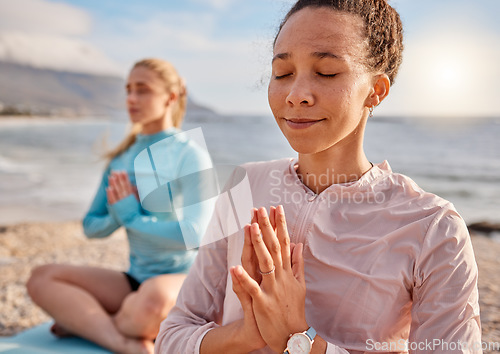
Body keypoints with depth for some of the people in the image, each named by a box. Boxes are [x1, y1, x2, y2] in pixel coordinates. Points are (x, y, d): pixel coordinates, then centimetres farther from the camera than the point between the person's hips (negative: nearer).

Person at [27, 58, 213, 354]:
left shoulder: (191, 155, -8)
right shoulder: (122, 158, 9)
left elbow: (194, 234, -21)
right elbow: (91, 227, 14)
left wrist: (132, 217, -12)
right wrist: (117, 216, -8)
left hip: (185, 279, -6)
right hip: (136, 279, 6)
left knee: (155, 296, -40)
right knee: (42, 278, -10)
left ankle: (82, 320, -9)